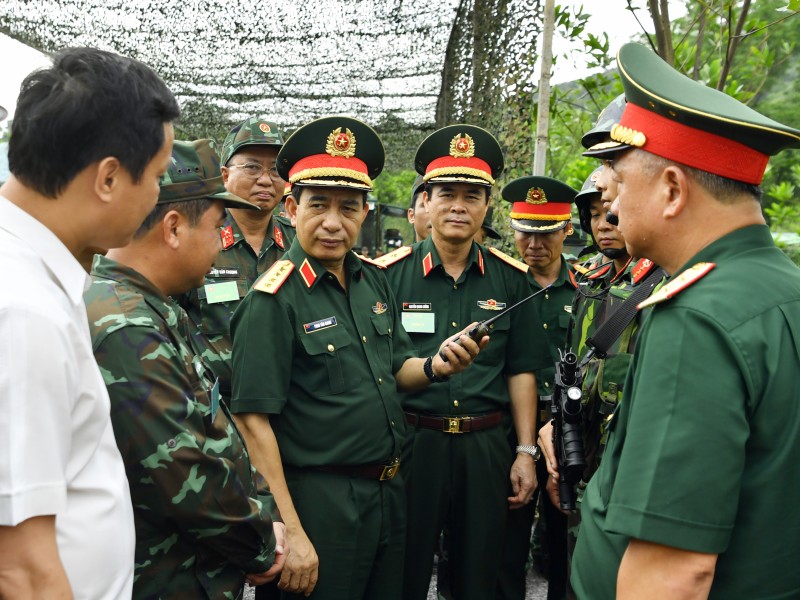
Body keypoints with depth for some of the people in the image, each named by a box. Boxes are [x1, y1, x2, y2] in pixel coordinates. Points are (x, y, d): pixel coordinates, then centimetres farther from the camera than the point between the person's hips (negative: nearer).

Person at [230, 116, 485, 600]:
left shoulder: (375, 279, 3)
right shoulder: (274, 300, -17)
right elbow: (255, 422, -18)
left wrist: (433, 367, -8)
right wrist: (290, 536, -19)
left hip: (391, 490, 7)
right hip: (321, 502, -7)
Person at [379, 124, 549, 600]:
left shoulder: (510, 278, 4)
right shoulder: (391, 274, -3)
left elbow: (521, 370, 7)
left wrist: (526, 451, 4)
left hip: (486, 448, 2)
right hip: (411, 444, -2)